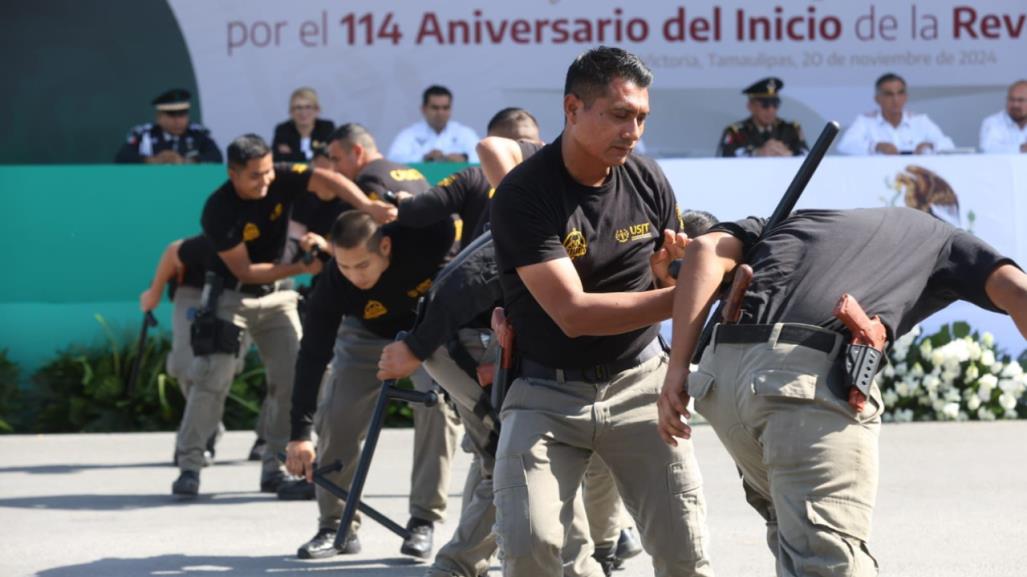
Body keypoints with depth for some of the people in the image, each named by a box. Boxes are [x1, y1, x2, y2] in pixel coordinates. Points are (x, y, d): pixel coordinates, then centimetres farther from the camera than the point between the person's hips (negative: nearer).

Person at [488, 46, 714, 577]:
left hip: (638, 381, 3)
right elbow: (573, 313, -23)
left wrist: (672, 268, -12)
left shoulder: (647, 180, -1)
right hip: (548, 390, -3)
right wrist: (681, 296, -27)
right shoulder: (524, 194, -16)